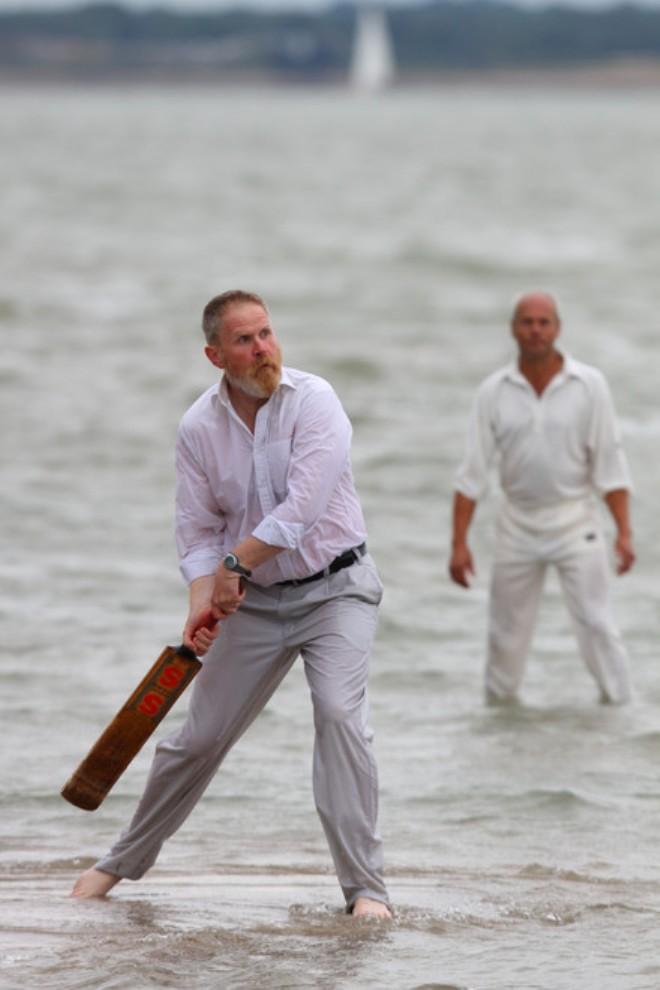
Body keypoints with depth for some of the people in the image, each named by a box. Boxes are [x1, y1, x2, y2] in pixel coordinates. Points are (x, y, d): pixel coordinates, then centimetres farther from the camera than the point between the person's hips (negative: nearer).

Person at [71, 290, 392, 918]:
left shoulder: (313, 402, -17)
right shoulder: (198, 428, -4)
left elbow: (301, 509, -25)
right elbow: (198, 533, -1)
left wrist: (234, 564, -20)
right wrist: (203, 605, -17)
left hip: (335, 589, -4)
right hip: (255, 601, 4)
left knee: (339, 713, -24)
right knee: (200, 735, 8)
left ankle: (365, 887, -19)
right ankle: (124, 861, 29)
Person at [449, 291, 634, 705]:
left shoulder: (590, 385, -9)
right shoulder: (494, 392, -4)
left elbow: (610, 464, -9)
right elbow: (472, 472, -3)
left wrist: (625, 532, -16)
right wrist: (459, 543, -8)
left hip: (576, 523, -2)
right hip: (518, 526, 2)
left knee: (597, 625, -9)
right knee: (507, 632, 9)